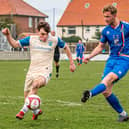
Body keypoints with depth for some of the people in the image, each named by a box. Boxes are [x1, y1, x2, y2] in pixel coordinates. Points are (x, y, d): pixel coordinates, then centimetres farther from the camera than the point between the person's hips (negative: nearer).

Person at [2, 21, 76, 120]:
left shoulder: (54, 40, -1)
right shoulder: (31, 39, 2)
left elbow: (66, 47, 15)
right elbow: (15, 44, 4)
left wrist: (71, 63, 16)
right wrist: (8, 35, -14)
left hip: (45, 72, -4)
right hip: (32, 71, 4)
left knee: (36, 84, -36)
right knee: (27, 97, 6)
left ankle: (23, 111, -34)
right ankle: (36, 111, 39)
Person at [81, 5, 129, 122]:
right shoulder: (105, 31, 9)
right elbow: (100, 47, 20)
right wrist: (89, 56, 6)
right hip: (111, 60, 5)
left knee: (109, 78, -33)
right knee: (106, 91, -6)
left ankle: (90, 94, -55)